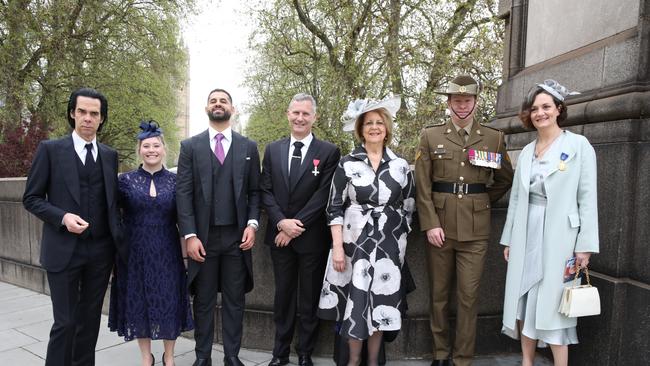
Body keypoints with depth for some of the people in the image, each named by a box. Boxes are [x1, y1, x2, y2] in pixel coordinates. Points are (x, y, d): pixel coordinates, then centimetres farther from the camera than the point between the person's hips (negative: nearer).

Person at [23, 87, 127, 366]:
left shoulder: (110, 155, 9)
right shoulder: (50, 149, -1)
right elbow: (31, 198, 0)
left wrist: (121, 244, 6)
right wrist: (62, 217, -17)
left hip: (100, 249, 3)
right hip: (64, 249, -3)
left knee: (90, 320, 12)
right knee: (65, 322, 0)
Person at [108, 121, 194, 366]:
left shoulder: (175, 180, 0)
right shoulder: (126, 180, -1)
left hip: (167, 253, 0)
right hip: (135, 253, 0)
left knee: (169, 302, 8)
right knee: (138, 302, 9)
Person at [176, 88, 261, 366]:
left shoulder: (248, 147, 7)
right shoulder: (190, 146, 4)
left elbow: (255, 191, 7)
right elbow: (183, 193, -2)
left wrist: (252, 224, -7)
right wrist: (190, 235, -10)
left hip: (237, 236, 1)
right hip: (203, 236, 0)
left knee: (234, 300, 9)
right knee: (203, 301, 11)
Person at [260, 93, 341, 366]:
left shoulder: (329, 152, -4)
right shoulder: (272, 150, 7)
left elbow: (324, 195, -10)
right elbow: (265, 191, 3)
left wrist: (297, 225, -15)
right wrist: (281, 222, -11)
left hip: (312, 237, -3)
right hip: (280, 235, 3)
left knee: (309, 299, 9)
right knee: (283, 295, 14)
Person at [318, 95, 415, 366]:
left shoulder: (401, 166, 4)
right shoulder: (347, 164, -1)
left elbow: (408, 208, 9)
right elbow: (335, 208, -3)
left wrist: (398, 243, 6)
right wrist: (337, 247, -10)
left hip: (387, 246, 2)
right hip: (354, 242, -1)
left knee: (380, 303, 8)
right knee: (354, 301, 4)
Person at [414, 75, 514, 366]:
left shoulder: (494, 138, 6)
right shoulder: (430, 136, 4)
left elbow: (504, 180, 17)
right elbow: (422, 185, -1)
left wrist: (482, 201, 9)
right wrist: (430, 223, -8)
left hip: (475, 228, 0)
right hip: (440, 225, 0)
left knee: (468, 296, 2)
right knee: (438, 294, 9)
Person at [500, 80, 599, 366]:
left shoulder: (578, 145, -3)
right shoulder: (526, 152, 11)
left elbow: (587, 198, -6)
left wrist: (585, 244, -11)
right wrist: (508, 239, 10)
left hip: (559, 236, -5)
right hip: (526, 235, 5)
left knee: (553, 306, -1)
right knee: (525, 302, 9)